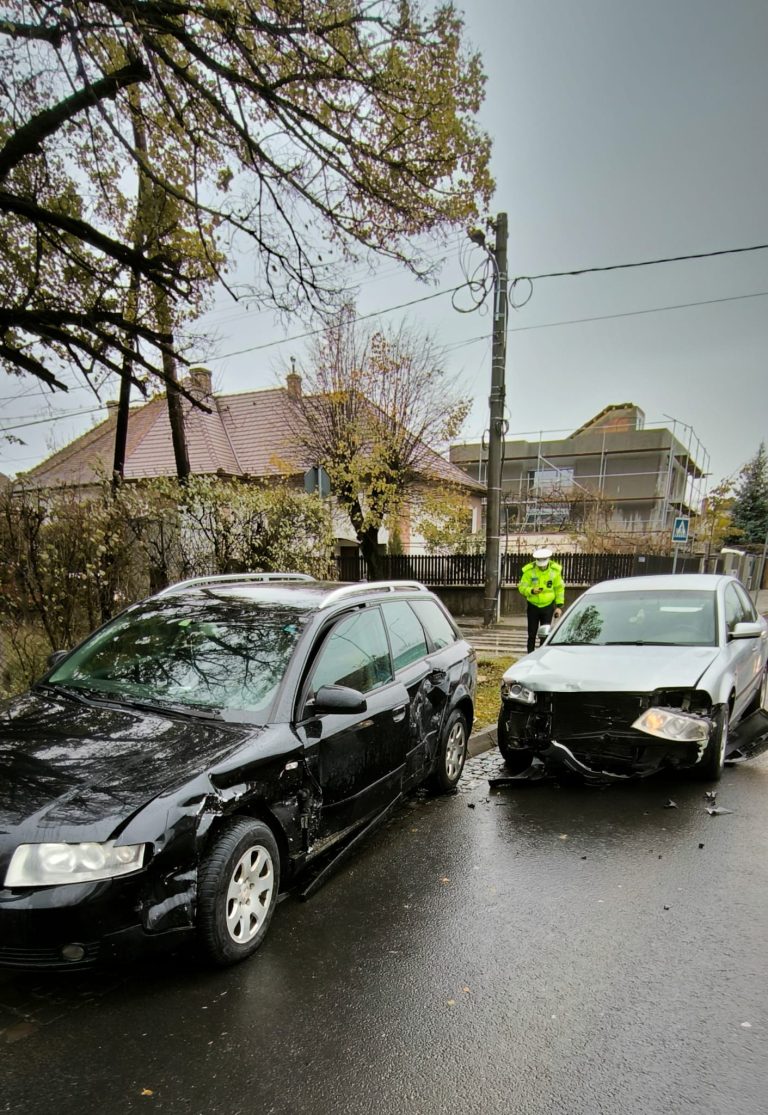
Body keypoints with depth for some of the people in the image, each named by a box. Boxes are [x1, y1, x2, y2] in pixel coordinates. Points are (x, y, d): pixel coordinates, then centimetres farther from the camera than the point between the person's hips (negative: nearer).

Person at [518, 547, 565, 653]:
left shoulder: (555, 570, -5)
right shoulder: (529, 570, -10)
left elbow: (559, 589, 5)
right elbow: (522, 587, -7)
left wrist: (559, 606, 0)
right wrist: (532, 591, -27)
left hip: (548, 606, 0)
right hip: (533, 606, 0)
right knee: (532, 634, 6)